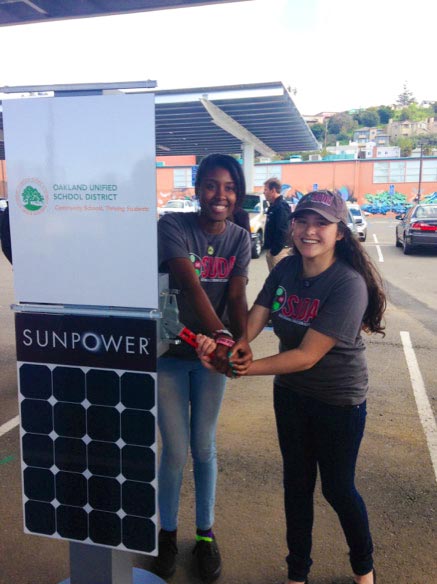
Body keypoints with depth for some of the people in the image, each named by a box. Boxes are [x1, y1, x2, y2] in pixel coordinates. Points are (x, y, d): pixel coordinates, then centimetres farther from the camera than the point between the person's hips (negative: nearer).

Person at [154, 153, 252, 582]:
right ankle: (168, 533, 32)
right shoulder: (172, 226, -15)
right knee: (174, 451, 7)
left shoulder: (239, 239, -1)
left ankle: (205, 535, 34)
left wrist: (241, 339, -32)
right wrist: (222, 336, -42)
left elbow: (237, 296, -12)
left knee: (203, 448, 14)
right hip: (169, 352, -3)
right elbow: (190, 284, -29)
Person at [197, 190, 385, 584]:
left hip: (338, 402, -5)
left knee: (337, 488, 13)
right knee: (297, 482, 18)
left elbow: (307, 355, -28)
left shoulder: (348, 284, -26)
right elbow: (252, 322, -12)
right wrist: (219, 343, -32)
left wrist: (247, 368, -31)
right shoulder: (286, 270, -6)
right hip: (290, 392, 5)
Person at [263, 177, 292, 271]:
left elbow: (282, 231, -23)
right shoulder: (273, 206, 15)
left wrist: (275, 250, -22)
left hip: (278, 250, -10)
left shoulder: (282, 206, -17)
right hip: (272, 249, 10)